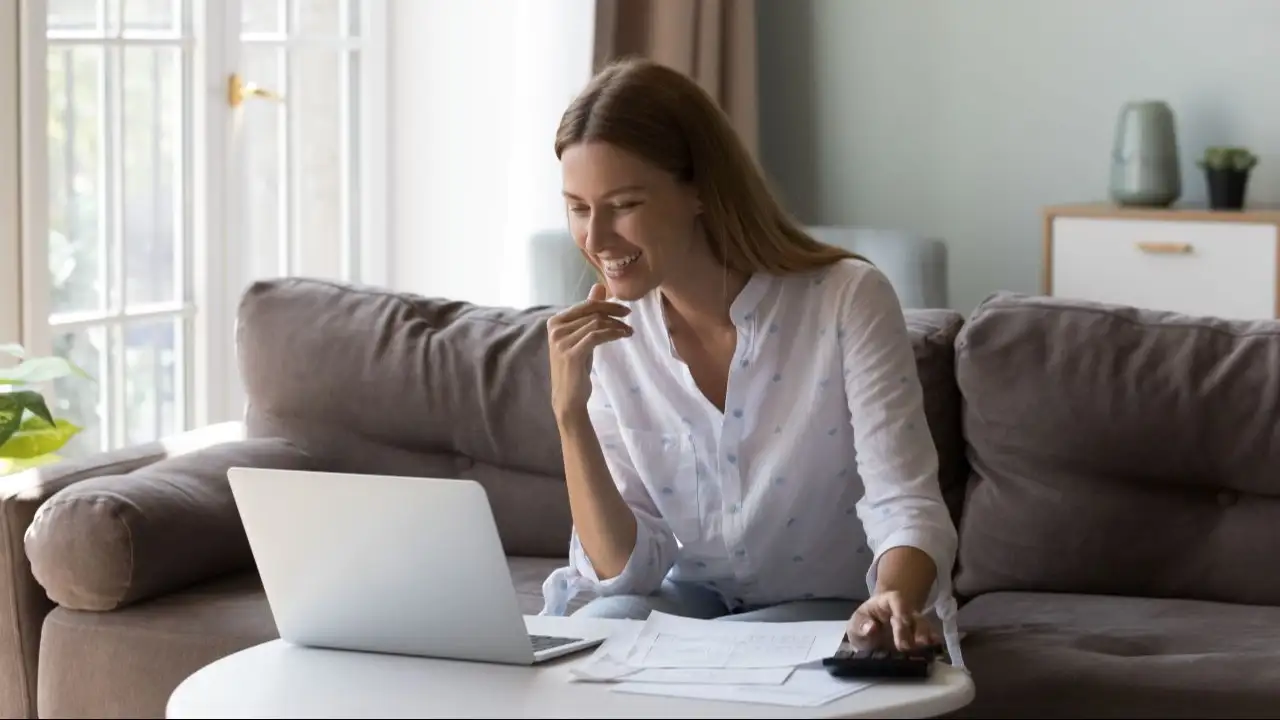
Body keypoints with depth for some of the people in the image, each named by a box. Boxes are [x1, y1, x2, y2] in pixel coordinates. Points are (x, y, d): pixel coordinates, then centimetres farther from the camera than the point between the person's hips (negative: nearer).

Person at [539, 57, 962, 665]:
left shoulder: (849, 301, -18)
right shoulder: (604, 333, -6)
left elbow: (906, 507, -23)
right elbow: (624, 571, -10)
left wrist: (894, 602, -45)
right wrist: (570, 412, -24)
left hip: (832, 613, -3)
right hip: (695, 600, 3)